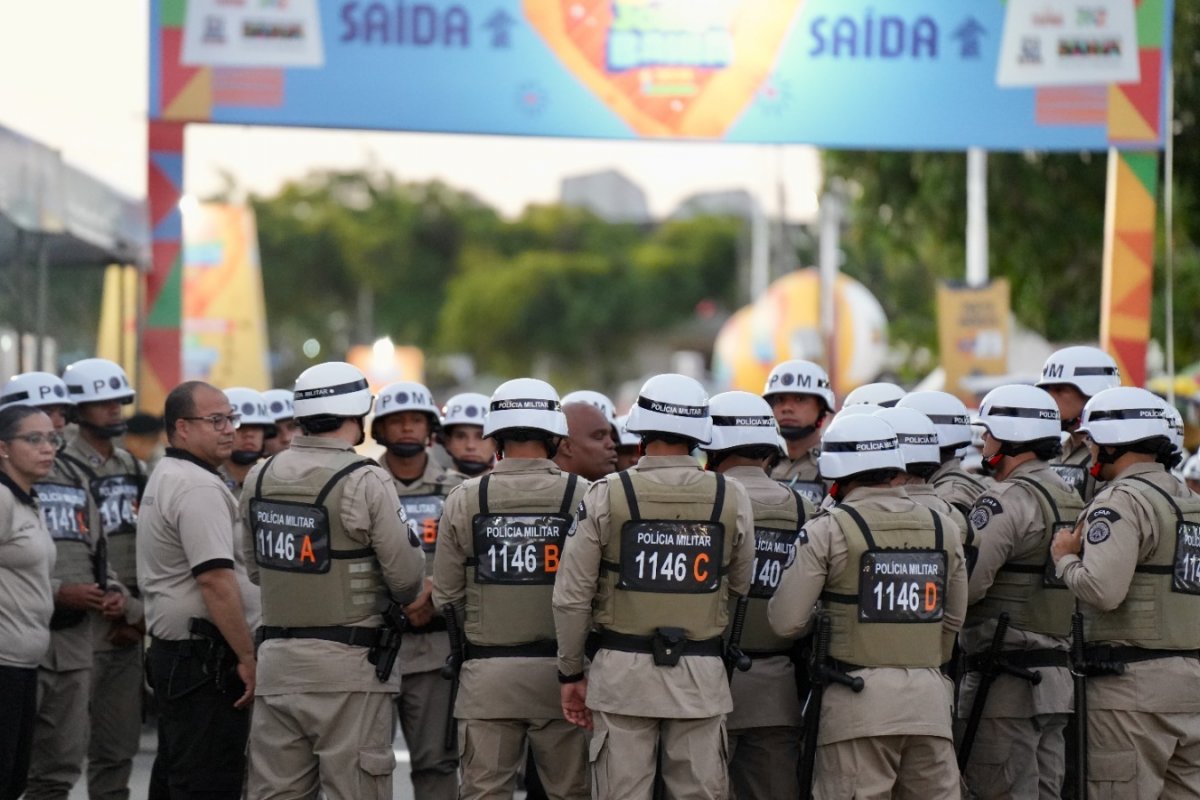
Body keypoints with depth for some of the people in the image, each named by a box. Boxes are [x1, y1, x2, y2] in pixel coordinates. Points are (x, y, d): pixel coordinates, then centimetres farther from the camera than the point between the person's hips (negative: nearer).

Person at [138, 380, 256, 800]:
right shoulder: (199, 487, -16)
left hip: (170, 650, 11)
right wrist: (247, 658, -20)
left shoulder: (164, 479, 18)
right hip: (205, 655, -11)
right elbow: (215, 580, -23)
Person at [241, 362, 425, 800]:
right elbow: (407, 576, -11)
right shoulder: (365, 481, -12)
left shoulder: (259, 479, 7)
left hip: (277, 659, 6)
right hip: (348, 664, -5)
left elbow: (256, 569, 13)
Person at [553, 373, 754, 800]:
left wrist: (571, 672, 8)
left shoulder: (606, 496, -5)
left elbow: (572, 597, -3)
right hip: (701, 674, 1)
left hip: (622, 669, -1)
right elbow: (739, 588, 9)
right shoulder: (732, 498, -1)